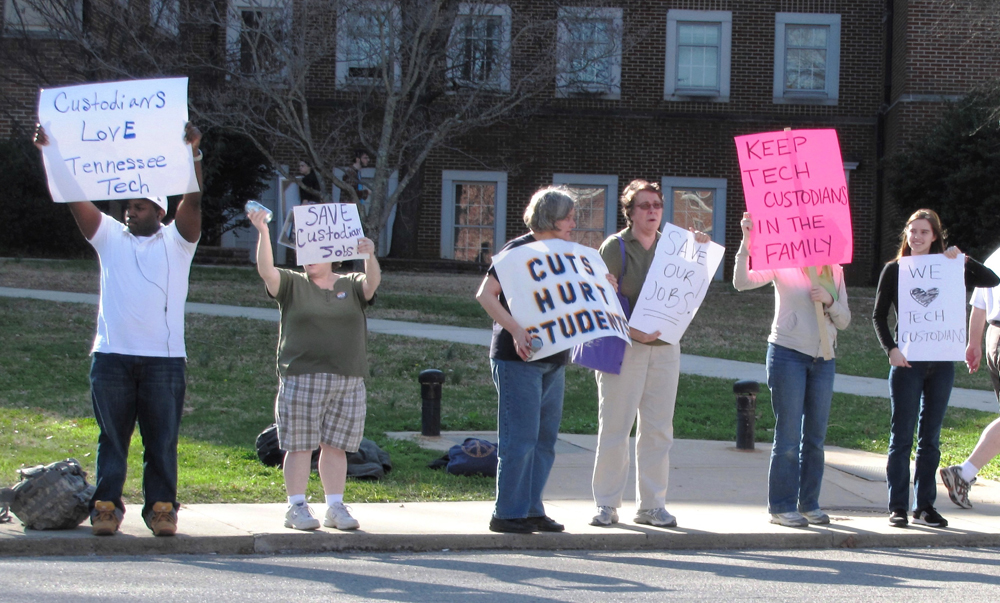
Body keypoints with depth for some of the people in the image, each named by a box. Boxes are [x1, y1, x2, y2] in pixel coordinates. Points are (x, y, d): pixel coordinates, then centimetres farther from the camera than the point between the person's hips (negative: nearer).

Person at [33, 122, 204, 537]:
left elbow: (193, 200, -7)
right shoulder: (110, 237, 14)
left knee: (162, 440, 1)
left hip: (164, 358, -2)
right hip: (111, 357, 2)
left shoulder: (176, 241, 8)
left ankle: (161, 507, 6)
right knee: (111, 438, 4)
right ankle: (106, 505, 8)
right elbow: (74, 199, 6)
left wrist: (193, 154, -21)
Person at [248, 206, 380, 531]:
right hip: (301, 379, -2)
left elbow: (373, 282, -9)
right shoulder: (292, 285, 7)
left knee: (335, 446, 6)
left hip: (349, 382, 2)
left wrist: (369, 256, -29)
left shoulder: (352, 286, 11)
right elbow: (266, 271, -10)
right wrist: (263, 233, -23)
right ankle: (296, 507, 6)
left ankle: (335, 507, 12)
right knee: (300, 446, -1)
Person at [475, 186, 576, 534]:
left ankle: (531, 509, 16)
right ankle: (507, 514, -1)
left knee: (545, 440, 9)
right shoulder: (518, 250, -7)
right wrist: (515, 330, -26)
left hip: (553, 360, 8)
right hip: (517, 360, -8)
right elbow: (485, 295, -15)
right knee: (520, 438, -8)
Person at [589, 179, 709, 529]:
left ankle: (651, 505, 12)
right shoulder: (615, 247, -1)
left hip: (665, 347, 5)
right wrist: (632, 330, -21)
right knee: (615, 427, -3)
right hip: (623, 346, -4)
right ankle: (606, 505, 4)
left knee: (658, 428, 5)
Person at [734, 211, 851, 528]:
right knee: (788, 436, -4)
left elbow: (844, 321, 11)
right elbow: (742, 282, -17)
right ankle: (781, 507, 3)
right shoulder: (783, 263, -3)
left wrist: (829, 301, -9)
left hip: (823, 359, 5)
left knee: (816, 436, 8)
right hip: (788, 354, -5)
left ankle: (809, 503, 16)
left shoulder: (834, 271, 11)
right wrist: (746, 243, -29)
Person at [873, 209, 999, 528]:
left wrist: (961, 259, -8)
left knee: (930, 437, 7)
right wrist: (891, 349, -12)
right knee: (902, 436, -2)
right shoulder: (894, 270, 2)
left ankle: (925, 506, 13)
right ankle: (898, 507, 2)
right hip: (908, 362, -3)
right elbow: (879, 316, 2)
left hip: (941, 363, 3)